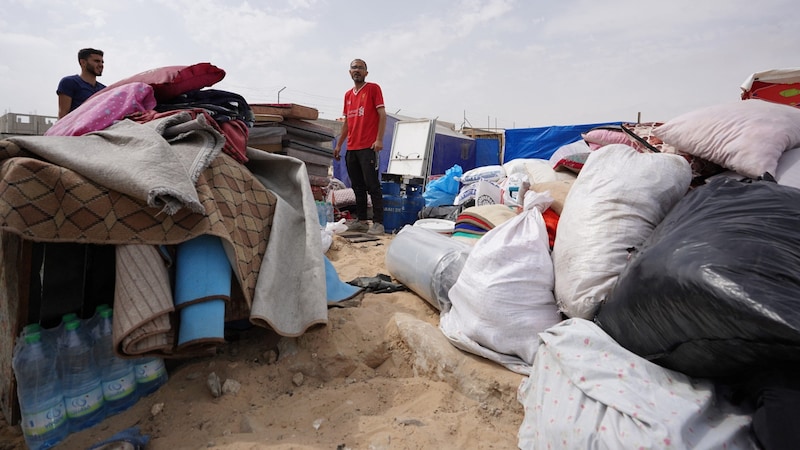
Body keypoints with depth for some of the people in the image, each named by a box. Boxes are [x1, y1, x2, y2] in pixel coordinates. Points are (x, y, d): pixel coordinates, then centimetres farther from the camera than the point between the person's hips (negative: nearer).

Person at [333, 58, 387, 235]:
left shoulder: (373, 88, 2)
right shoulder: (348, 95, 19)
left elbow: (382, 115, -6)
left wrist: (379, 139, -16)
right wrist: (339, 144, 19)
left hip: (368, 147, -6)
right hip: (351, 148, 7)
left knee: (372, 185, -8)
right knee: (357, 186, 8)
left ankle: (378, 223, -5)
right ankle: (361, 220, 15)